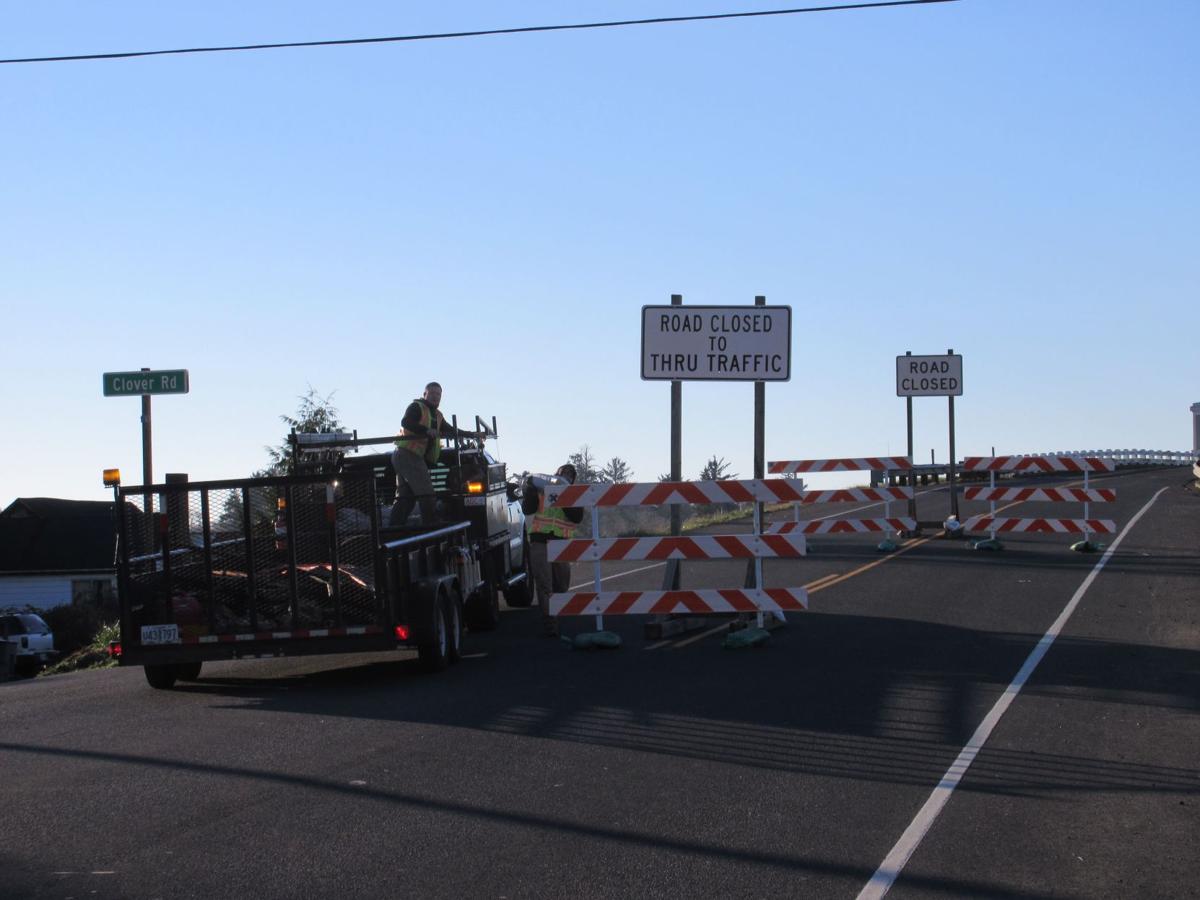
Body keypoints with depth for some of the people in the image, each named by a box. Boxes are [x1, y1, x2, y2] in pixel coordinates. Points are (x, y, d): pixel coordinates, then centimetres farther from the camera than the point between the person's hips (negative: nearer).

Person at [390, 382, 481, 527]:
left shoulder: (437, 416, 24)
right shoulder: (416, 407, -3)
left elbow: (451, 430, 37)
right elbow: (405, 422, -21)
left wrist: (472, 434, 35)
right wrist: (427, 430, -31)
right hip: (409, 454, -10)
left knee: (405, 497, 5)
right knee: (425, 493, -13)